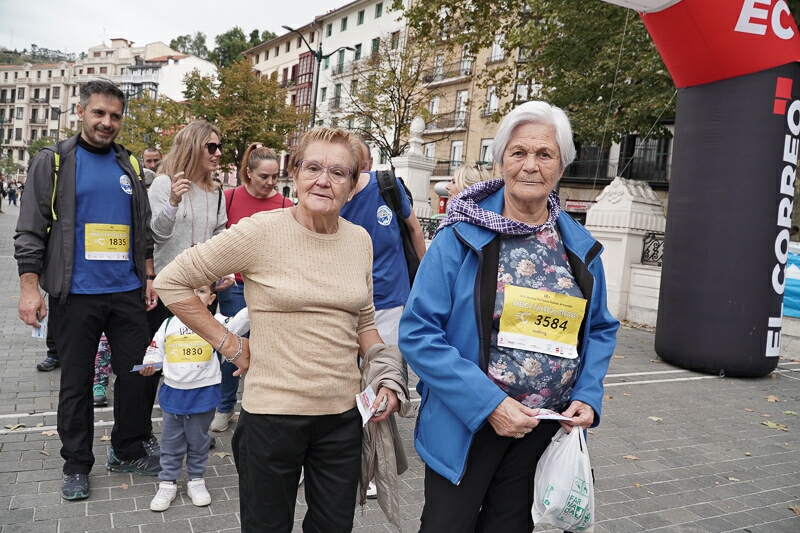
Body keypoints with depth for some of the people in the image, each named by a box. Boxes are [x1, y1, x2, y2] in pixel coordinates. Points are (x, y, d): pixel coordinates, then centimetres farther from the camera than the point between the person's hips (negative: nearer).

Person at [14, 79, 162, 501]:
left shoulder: (128, 165, 11)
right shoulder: (53, 162, 0)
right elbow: (30, 231, -4)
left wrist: (148, 278, 12)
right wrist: (30, 288, -10)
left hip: (128, 292, 4)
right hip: (75, 295, -3)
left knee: (139, 374, 8)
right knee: (76, 382, 7)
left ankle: (128, 452, 26)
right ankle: (76, 466, 23)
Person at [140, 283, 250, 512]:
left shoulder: (215, 322, -5)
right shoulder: (169, 323, 3)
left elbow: (238, 324, -19)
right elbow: (155, 349, 9)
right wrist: (150, 364, -11)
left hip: (203, 392, -2)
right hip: (173, 392, 2)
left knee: (198, 441, 13)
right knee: (171, 441, 13)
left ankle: (196, 480, 30)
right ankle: (168, 483, 27)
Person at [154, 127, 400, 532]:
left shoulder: (360, 240, 2)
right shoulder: (261, 231, -13)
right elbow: (171, 282, -7)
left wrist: (385, 381, 1)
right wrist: (228, 344, -8)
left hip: (344, 414, 4)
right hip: (273, 412, -4)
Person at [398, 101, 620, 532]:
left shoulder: (580, 247, 2)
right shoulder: (462, 236, -12)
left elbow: (600, 330, 12)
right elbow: (417, 332, -15)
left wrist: (588, 396, -5)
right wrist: (488, 404, -21)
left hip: (547, 431, 4)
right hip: (465, 426, -3)